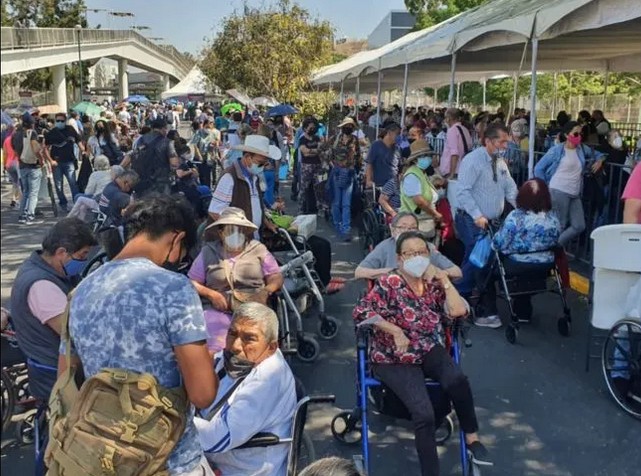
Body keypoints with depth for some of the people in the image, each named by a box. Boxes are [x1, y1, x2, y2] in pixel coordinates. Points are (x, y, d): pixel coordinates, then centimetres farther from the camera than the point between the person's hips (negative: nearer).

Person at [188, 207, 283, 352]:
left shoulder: (258, 249, 12)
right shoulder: (208, 251, 11)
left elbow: (276, 277, 11)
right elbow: (191, 282, 10)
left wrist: (266, 291, -10)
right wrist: (210, 294, -7)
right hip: (217, 309, 0)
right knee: (215, 349, -28)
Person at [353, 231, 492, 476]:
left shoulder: (433, 284, 4)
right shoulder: (389, 284, -10)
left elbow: (459, 311, -7)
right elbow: (360, 312, -18)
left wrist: (443, 279, -7)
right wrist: (395, 331, -22)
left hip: (429, 350, 4)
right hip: (394, 359, -4)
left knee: (457, 380, -29)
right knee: (424, 414, -25)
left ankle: (472, 438, -5)